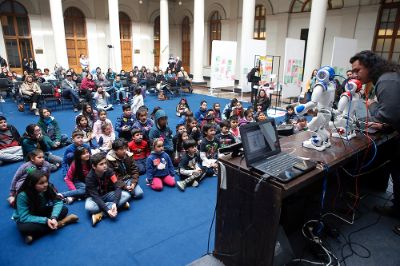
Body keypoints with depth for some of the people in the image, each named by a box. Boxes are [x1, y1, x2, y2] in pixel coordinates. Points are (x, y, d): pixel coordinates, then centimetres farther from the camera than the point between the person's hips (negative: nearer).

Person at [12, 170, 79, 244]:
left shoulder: (49, 187, -20)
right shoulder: (23, 195, -30)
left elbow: (58, 202, -19)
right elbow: (24, 217, -28)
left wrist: (54, 217, -36)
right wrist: (45, 221, -36)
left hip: (42, 213, 3)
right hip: (25, 219, -3)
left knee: (64, 209, -14)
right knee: (24, 228, -37)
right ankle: (59, 223, -22)